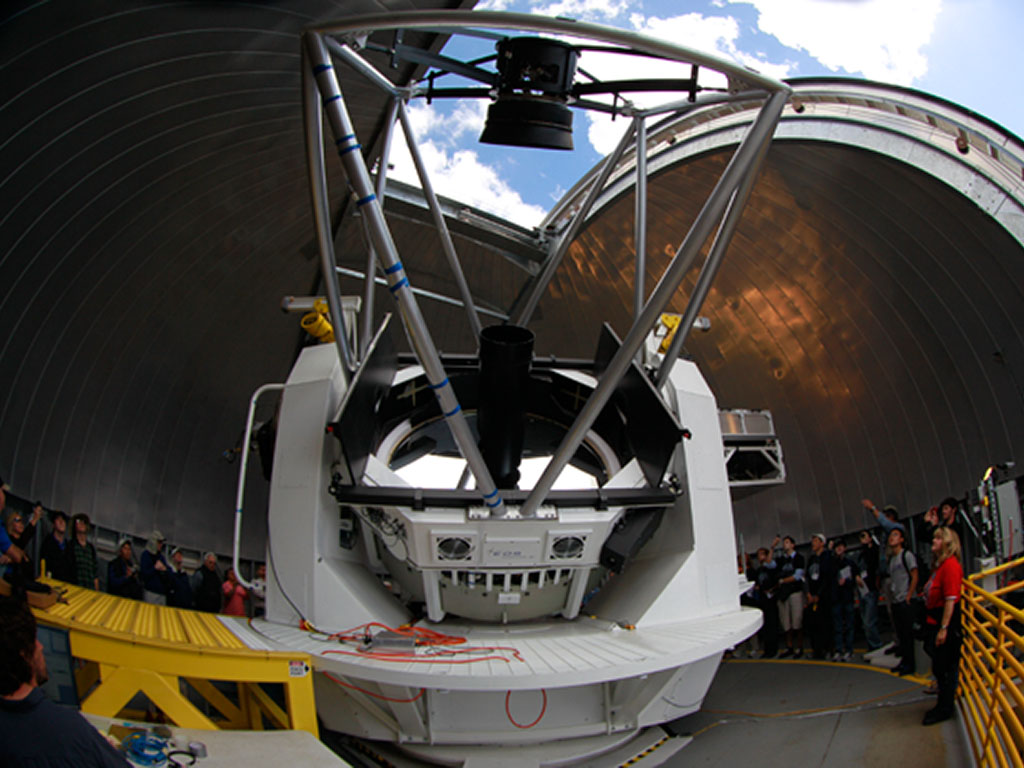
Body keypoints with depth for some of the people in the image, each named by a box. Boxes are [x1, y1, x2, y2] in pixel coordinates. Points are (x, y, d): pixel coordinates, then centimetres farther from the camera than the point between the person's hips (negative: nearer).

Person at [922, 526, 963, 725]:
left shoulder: (951, 565, -17)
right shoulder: (939, 565, 13)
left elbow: (950, 599, -21)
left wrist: (943, 628, -22)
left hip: (946, 626, -9)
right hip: (934, 624, 9)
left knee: (945, 668, 1)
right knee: (939, 668, 17)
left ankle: (945, 710, 13)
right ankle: (943, 706, 28)